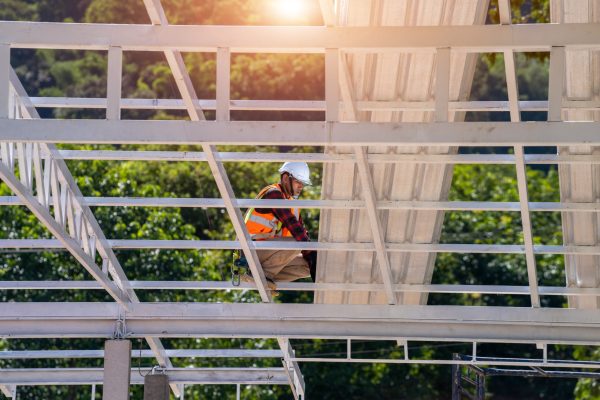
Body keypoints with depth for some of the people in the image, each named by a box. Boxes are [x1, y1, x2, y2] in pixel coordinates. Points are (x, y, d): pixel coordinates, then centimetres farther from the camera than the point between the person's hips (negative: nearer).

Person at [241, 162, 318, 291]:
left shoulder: (291, 203, 16)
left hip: (266, 253, 9)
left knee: (307, 266, 3)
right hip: (252, 249, -9)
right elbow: (292, 225, -23)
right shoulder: (273, 194, -13)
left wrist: (312, 261, -4)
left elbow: (302, 232, 11)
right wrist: (312, 252, -27)